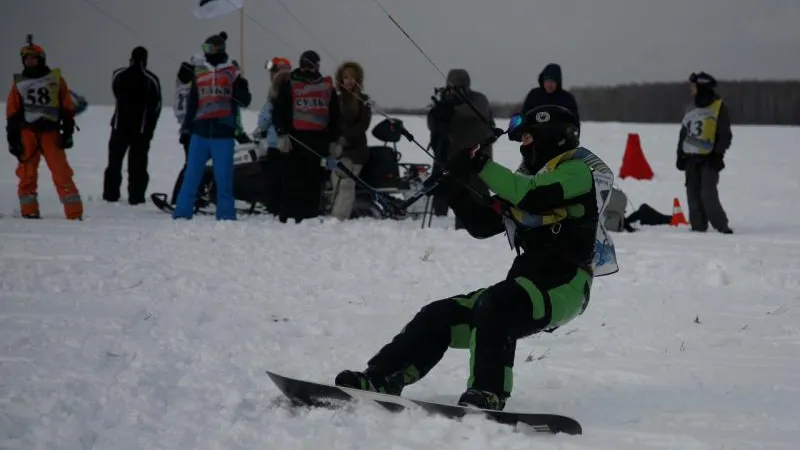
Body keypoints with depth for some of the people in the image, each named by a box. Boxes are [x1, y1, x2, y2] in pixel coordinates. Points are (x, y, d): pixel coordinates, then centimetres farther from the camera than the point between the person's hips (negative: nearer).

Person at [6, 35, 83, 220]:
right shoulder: (19, 83, 11)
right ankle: (29, 211, 3)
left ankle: (74, 212, -11)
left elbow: (67, 108, 7)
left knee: (61, 172, -9)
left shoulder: (56, 79, 7)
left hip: (50, 131, -2)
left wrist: (68, 131, -1)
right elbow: (12, 114, 11)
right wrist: (12, 138, 3)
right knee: (27, 173, -3)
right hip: (27, 131, 2)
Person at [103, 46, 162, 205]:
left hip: (120, 125, 2)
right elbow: (156, 106, -6)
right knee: (138, 164, 2)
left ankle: (110, 194, 13)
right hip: (141, 128, -2)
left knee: (114, 161, 13)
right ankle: (136, 196, -2)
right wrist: (149, 127, 3)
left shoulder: (118, 75, -4)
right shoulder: (151, 80, -11)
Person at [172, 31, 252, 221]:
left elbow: (245, 101, -1)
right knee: (192, 175, 2)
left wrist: (235, 90, -20)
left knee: (224, 177, 0)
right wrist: (186, 127, 15)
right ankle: (182, 213, 6)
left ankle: (226, 216, 7)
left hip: (223, 133, -3)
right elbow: (192, 102, 18)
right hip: (200, 132, 3)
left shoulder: (232, 73, 3)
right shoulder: (199, 73, 12)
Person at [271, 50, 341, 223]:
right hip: (295, 138, -2)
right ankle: (286, 217, -4)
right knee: (293, 179, -5)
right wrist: (282, 135, -7)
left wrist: (334, 140, 12)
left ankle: (310, 217, 4)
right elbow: (278, 111, 3)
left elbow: (335, 115, 17)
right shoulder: (290, 85, 8)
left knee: (314, 181, 1)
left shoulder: (327, 87, 15)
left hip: (319, 139, 2)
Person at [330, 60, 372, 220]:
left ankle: (337, 219, -22)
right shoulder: (337, 100, 16)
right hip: (338, 148, 5)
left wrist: (347, 137, -18)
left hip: (355, 148, -5)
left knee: (345, 183, -15)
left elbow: (363, 124, -6)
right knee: (337, 183, -4)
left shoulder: (363, 100, 4)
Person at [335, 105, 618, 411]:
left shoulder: (579, 169, 0)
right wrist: (455, 187, 4)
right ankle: (379, 378, -6)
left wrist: (481, 166, -16)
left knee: (492, 308, -34)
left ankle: (487, 395, -41)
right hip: (527, 284, 9)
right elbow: (482, 224, 18)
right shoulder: (527, 178, 25)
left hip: (564, 286, -8)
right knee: (439, 316, -2)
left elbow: (533, 196, -20)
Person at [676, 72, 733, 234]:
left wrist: (718, 155, -13)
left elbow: (725, 135, -6)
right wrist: (680, 155, 14)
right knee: (693, 193, 3)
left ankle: (721, 226, -8)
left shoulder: (719, 107, -2)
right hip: (692, 158, 6)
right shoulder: (691, 111, 16)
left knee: (708, 193, -15)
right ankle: (698, 227, 8)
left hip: (709, 159, -6)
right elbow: (683, 134, 21)